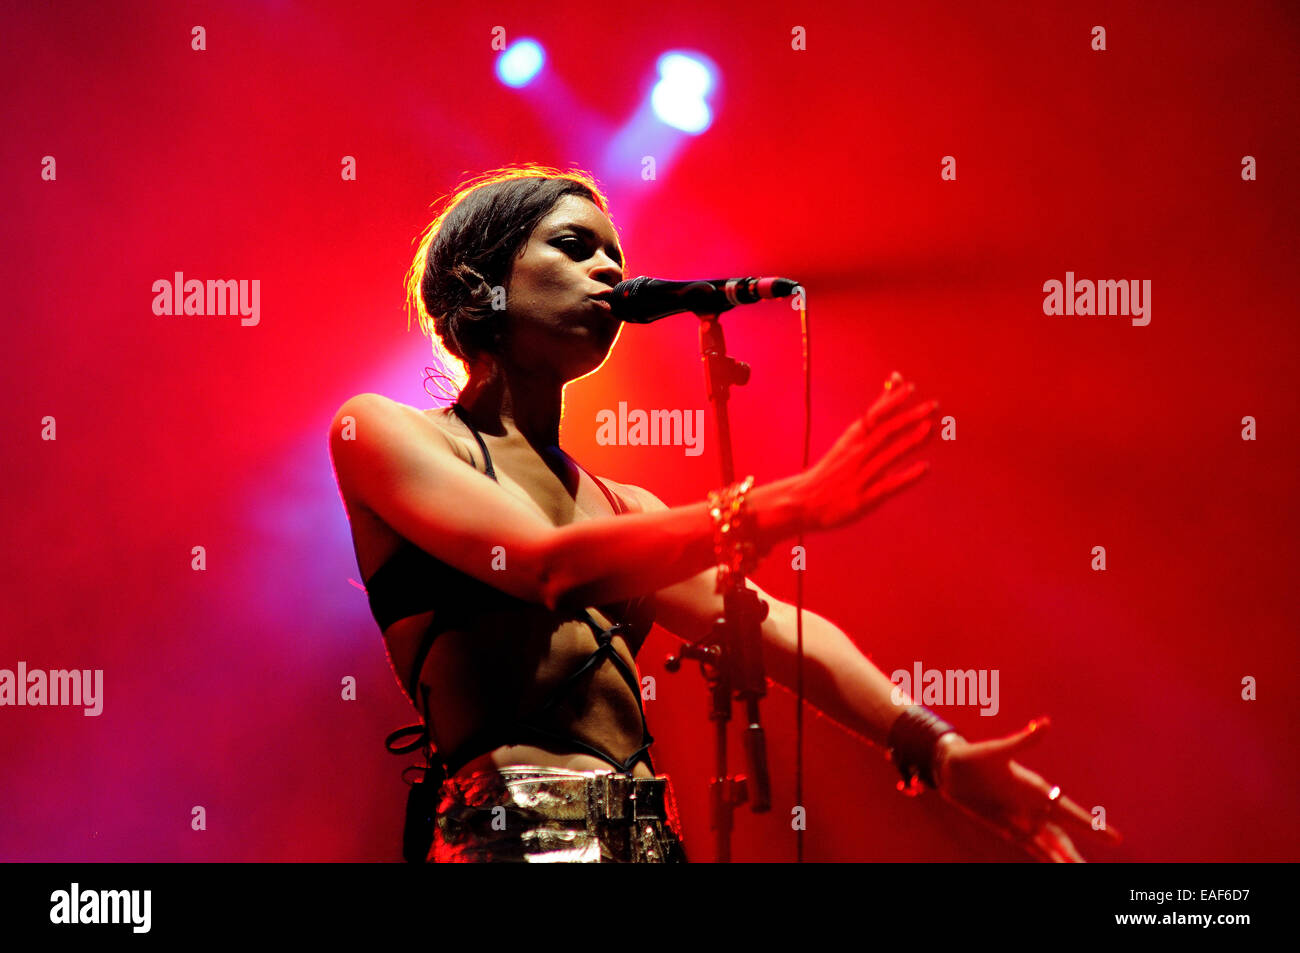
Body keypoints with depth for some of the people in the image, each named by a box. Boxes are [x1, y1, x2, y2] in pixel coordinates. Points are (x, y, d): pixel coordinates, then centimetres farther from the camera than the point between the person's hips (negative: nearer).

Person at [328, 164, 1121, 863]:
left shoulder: (623, 509, 22)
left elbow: (769, 625, 11)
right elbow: (551, 568, -11)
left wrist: (935, 748, -4)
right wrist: (795, 506, -18)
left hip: (650, 840, 6)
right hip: (515, 837, -5)